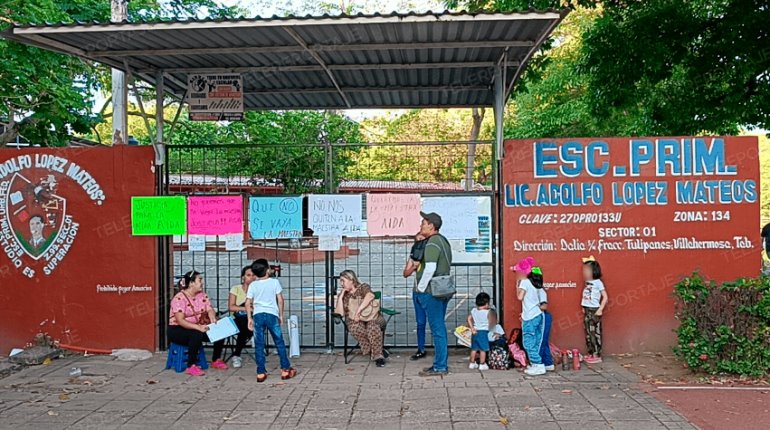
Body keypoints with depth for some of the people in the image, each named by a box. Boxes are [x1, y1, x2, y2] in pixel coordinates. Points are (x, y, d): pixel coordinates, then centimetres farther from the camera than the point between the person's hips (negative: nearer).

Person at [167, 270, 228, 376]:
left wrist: (212, 318, -29)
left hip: (198, 327, 7)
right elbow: (180, 321, -28)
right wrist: (198, 327, -41)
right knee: (197, 334, -37)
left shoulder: (203, 295, 4)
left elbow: (210, 310, -4)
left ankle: (216, 360, 8)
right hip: (177, 330, -7)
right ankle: (191, 366, -26)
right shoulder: (179, 298, -19)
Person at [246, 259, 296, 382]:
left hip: (258, 315, 1)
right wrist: (281, 315, 10)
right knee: (279, 343, 9)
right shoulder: (274, 282, -1)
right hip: (272, 315, -1)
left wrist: (249, 318, 9)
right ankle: (286, 370, 12)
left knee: (259, 345, 6)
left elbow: (248, 304, 2)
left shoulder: (252, 285, 4)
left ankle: (261, 373, 7)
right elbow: (280, 300, 0)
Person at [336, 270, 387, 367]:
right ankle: (373, 352, -26)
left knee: (372, 325, -37)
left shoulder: (363, 287, 4)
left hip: (372, 316, -2)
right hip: (354, 319, 2)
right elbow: (340, 313, 2)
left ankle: (378, 355, -32)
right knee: (355, 326, -35)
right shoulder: (343, 295, 15)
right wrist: (340, 297, -4)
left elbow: (370, 296, -22)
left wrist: (359, 310, -30)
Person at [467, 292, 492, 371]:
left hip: (475, 332, 6)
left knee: (474, 349, 14)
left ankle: (472, 363, 21)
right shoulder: (487, 312, -12)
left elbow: (469, 319, 5)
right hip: (483, 332, -6)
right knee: (483, 349, 2)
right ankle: (482, 364, 5)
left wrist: (472, 328, 6)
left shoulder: (473, 310, 3)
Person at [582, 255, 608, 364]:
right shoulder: (587, 283, 10)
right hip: (587, 311, 7)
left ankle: (597, 355, 4)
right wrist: (584, 308, 7)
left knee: (595, 333, -2)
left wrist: (600, 310, -16)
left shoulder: (598, 282, -10)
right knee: (588, 333, 11)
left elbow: (605, 297, -11)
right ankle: (591, 354, 20)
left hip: (594, 311, -7)